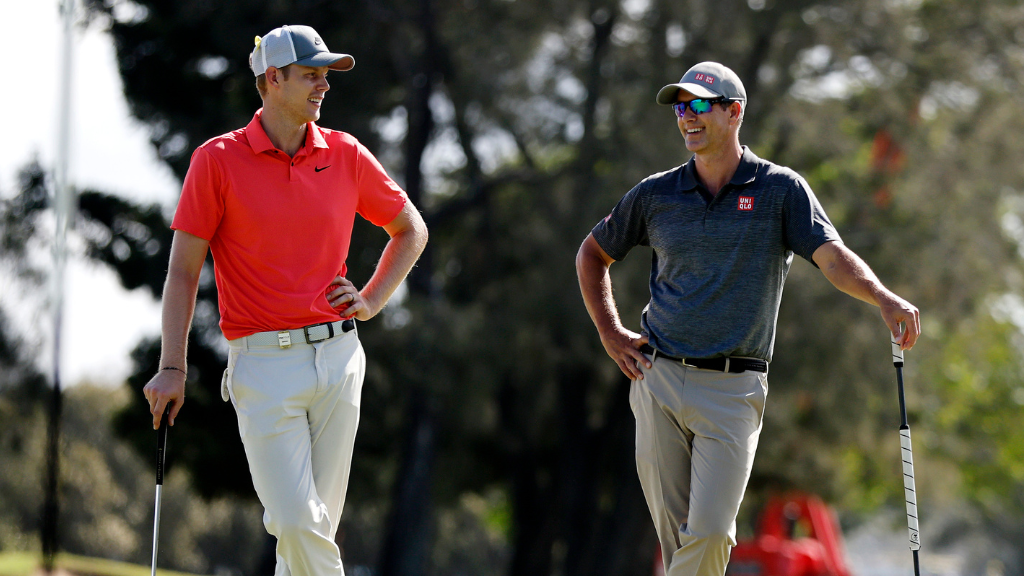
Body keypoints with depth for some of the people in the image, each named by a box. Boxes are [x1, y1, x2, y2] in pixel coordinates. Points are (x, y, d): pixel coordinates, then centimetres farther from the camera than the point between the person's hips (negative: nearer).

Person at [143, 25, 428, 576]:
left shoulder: (345, 154, 7)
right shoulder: (218, 159, -3)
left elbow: (410, 229, 22)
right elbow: (183, 270, -2)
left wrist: (371, 301, 9)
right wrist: (172, 369, -8)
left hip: (338, 358, 4)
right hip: (264, 362, -4)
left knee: (318, 523, 6)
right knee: (297, 522, -14)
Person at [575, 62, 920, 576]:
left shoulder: (781, 190, 1)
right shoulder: (655, 194, 8)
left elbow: (832, 257, -12)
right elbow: (592, 255, 22)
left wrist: (884, 299, -31)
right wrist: (609, 334, 11)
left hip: (733, 389, -3)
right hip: (658, 380, 3)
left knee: (709, 532, -12)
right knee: (674, 532, 4)